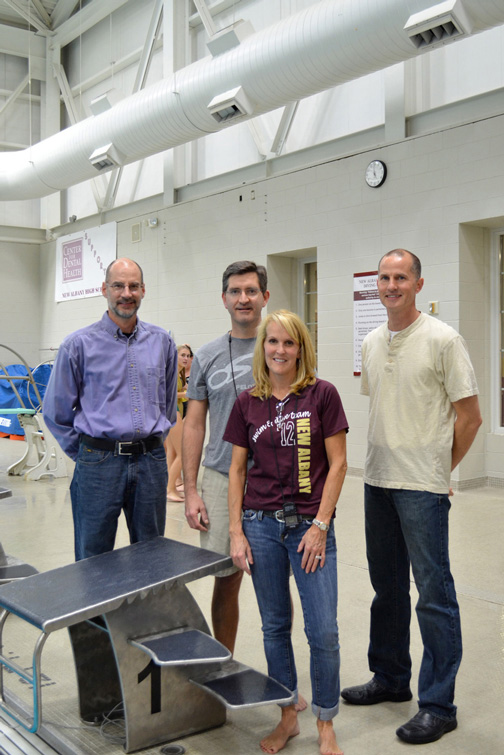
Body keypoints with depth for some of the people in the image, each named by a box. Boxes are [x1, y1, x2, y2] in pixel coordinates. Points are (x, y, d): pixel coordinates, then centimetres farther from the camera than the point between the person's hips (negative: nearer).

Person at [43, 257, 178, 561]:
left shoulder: (162, 341, 7)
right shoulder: (80, 344, -3)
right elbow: (56, 412, 3)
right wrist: (85, 454, 5)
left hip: (151, 463, 3)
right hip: (99, 464, -3)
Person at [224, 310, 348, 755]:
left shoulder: (322, 394, -4)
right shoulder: (248, 403, 4)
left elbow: (337, 463, -4)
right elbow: (237, 469, 7)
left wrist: (320, 526, -9)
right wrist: (236, 531, 2)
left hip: (310, 525, -2)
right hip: (261, 524, 3)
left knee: (323, 631, -1)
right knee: (275, 626, 12)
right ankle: (288, 717, 29)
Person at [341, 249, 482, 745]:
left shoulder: (442, 340, -10)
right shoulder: (372, 342, 10)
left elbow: (469, 415, -7)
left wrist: (440, 467, 0)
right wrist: (386, 459, 14)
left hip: (422, 486, -7)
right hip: (377, 480, 7)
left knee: (433, 592, -1)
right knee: (387, 587, 17)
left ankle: (438, 704, 10)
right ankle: (390, 679, 32)